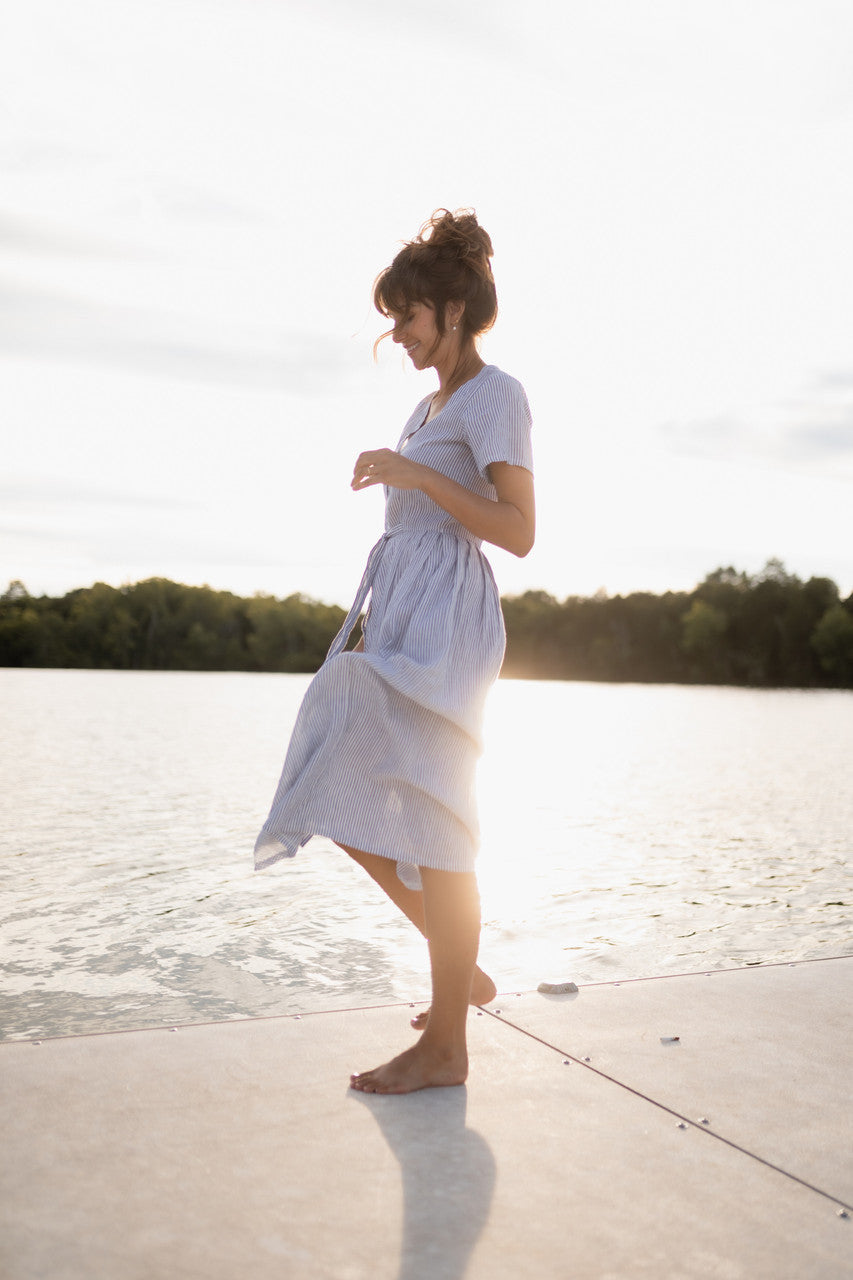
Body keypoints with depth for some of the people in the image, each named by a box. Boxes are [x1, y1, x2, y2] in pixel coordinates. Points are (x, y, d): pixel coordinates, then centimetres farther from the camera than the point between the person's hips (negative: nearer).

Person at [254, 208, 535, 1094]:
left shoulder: (494, 396, -5)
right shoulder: (430, 407, 22)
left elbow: (517, 531, -15)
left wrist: (414, 474, -20)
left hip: (446, 622, -10)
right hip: (396, 620, 10)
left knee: (428, 826, -7)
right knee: (353, 814, 9)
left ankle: (445, 1044, 4)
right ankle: (464, 973, 23)